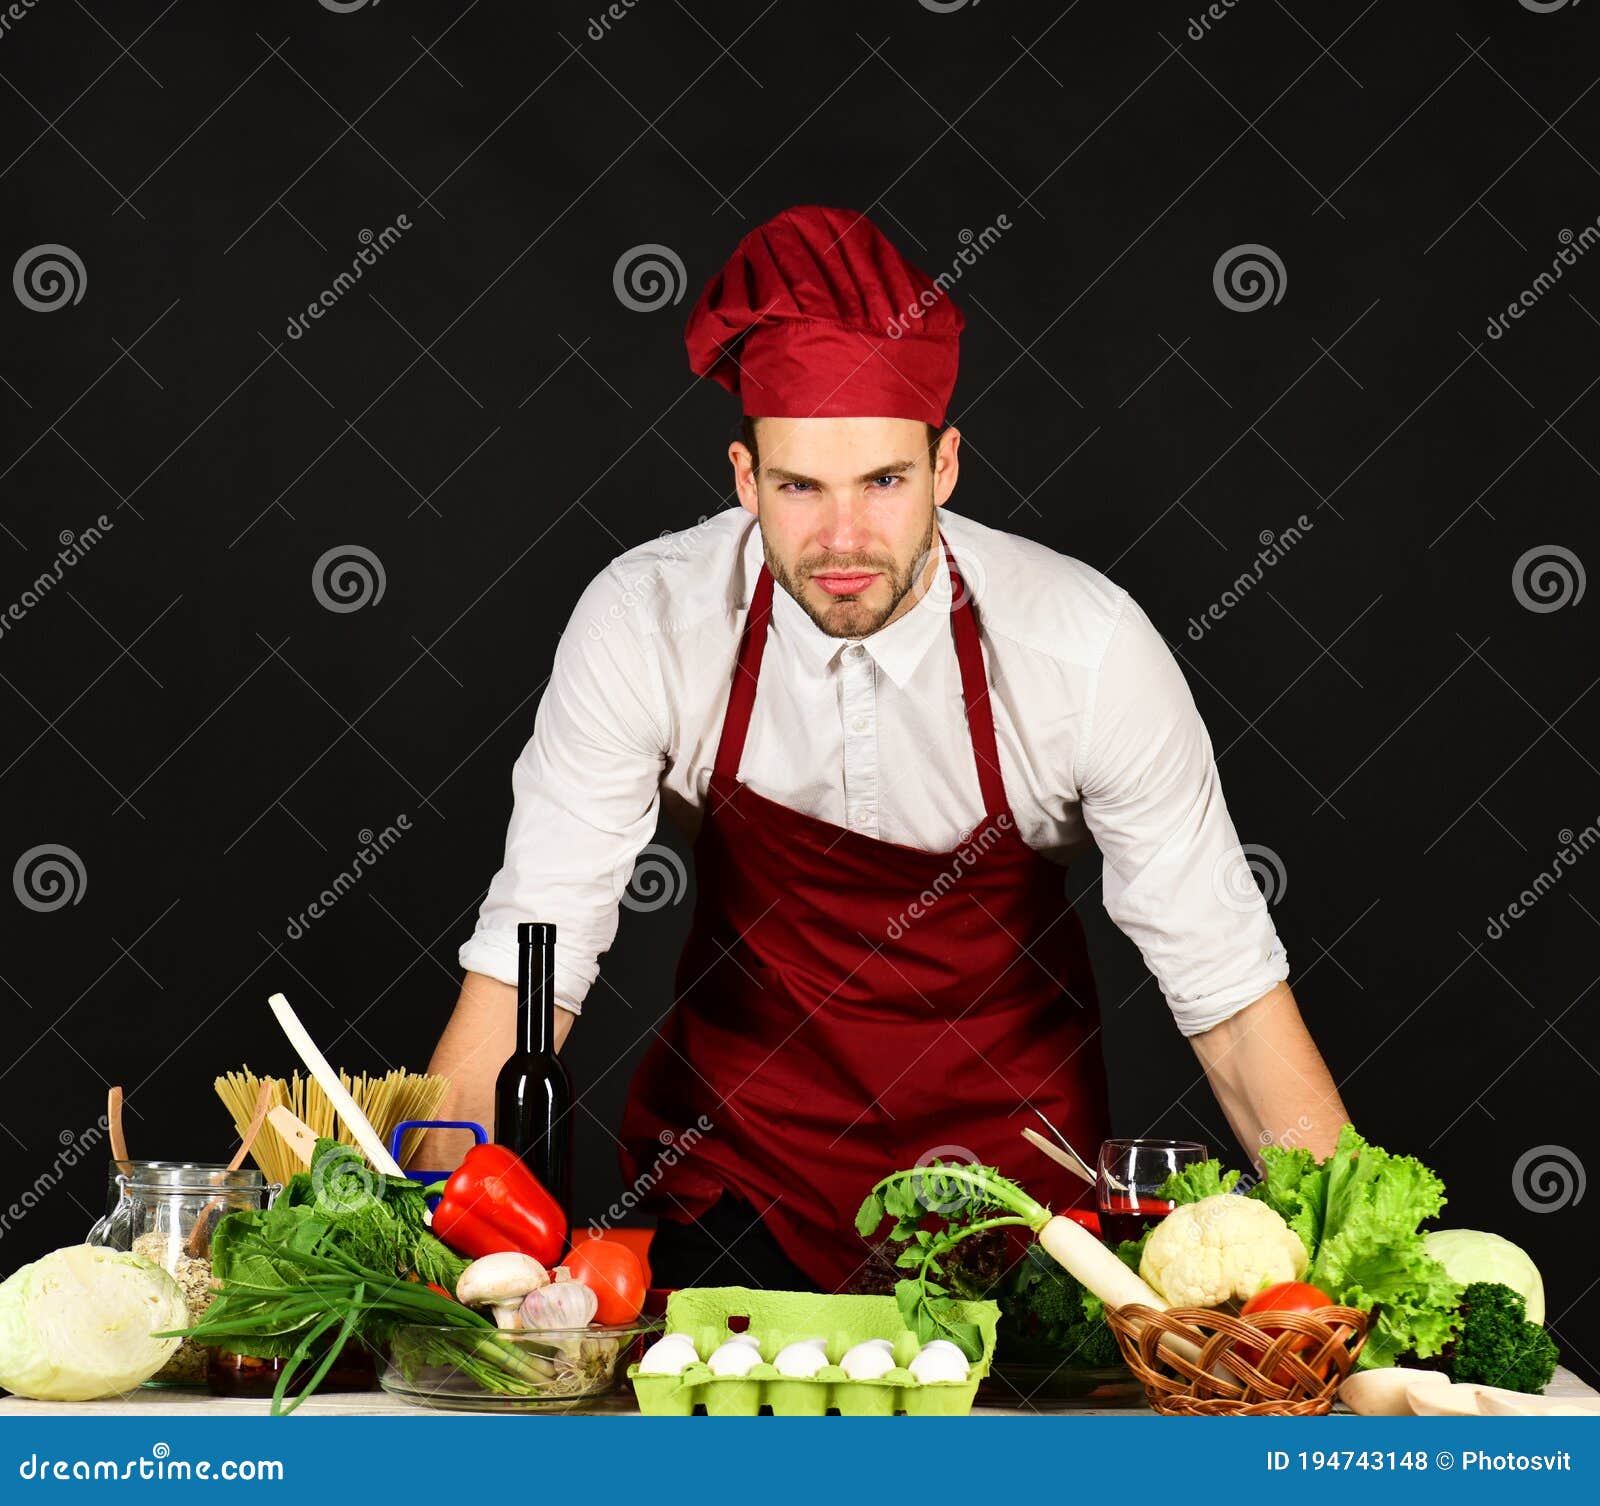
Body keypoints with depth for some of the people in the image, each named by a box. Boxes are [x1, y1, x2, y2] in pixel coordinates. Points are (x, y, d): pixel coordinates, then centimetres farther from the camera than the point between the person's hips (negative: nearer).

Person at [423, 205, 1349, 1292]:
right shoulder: (646, 621, -19)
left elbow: (1235, 995, -15)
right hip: (735, 1147, 0)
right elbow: (527, 960, -15)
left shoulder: (1088, 647, -22)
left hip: (1008, 1146, 0)